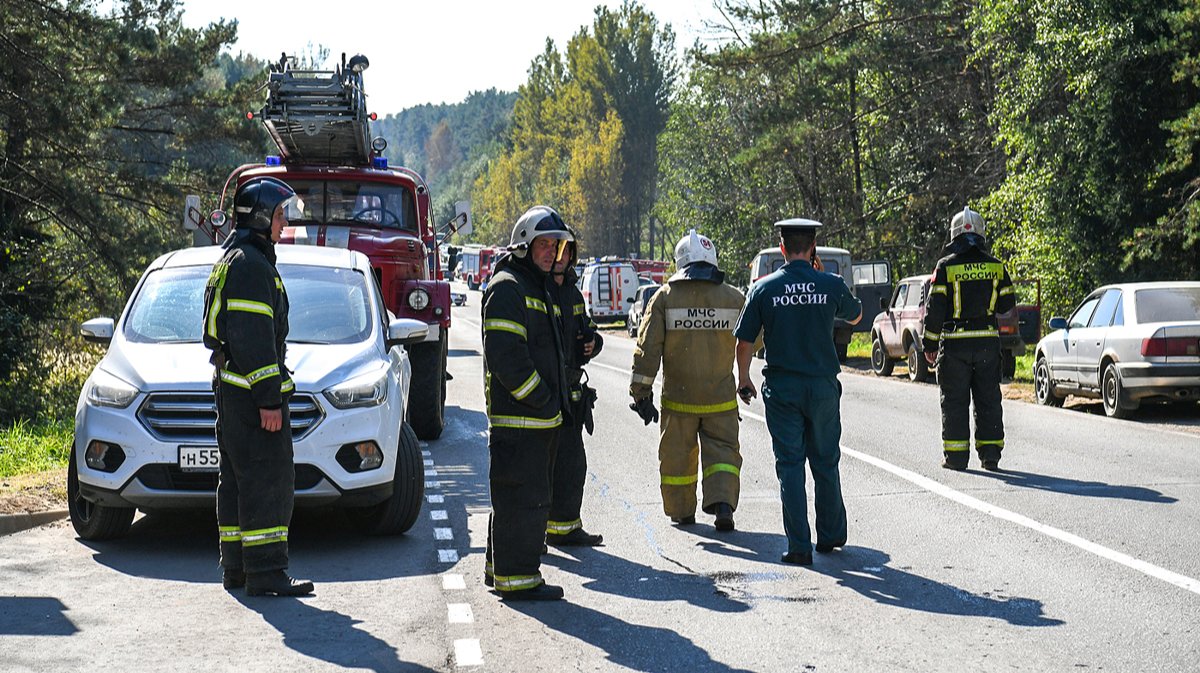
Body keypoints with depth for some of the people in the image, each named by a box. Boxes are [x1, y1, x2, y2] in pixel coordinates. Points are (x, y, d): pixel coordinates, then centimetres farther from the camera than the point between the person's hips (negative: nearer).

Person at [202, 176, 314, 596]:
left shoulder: (234, 260, 20)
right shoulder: (251, 264, -14)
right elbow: (252, 338, -22)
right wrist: (268, 398, -22)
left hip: (232, 389, 11)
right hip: (252, 390, -11)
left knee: (238, 479, 13)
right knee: (267, 480, -10)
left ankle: (236, 567, 19)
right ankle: (264, 572, -11)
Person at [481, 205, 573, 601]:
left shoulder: (538, 288, 21)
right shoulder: (507, 288, -12)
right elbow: (505, 354, -22)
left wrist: (555, 399, 16)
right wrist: (540, 399, -19)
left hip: (541, 416, 10)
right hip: (517, 417, -10)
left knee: (524, 494, 17)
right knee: (523, 495, -8)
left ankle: (500, 567, 27)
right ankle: (517, 578, -4)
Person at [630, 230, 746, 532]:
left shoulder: (664, 297, -6)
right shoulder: (733, 298, -3)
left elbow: (648, 348, -8)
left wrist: (641, 391, -2)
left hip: (678, 397, 0)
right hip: (721, 399, 0)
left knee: (678, 455, 13)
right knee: (722, 451, 7)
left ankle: (681, 510, 24)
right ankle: (723, 504, -11)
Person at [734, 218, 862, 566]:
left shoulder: (764, 288, -5)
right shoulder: (832, 285, -4)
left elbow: (744, 341, -3)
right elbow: (855, 316, 17)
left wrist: (744, 380, 13)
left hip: (781, 388, -1)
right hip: (823, 387, 1)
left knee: (790, 466, 3)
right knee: (825, 463, 15)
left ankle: (799, 546, 1)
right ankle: (830, 535, 25)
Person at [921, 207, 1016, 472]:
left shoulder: (946, 266, -6)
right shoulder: (996, 266, 3)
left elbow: (935, 308, -7)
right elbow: (1007, 304, 7)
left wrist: (930, 343, 0)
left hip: (954, 343, -3)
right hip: (988, 341, 3)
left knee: (955, 400, 4)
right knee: (988, 399, 10)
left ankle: (955, 455, 4)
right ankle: (990, 452, 9)